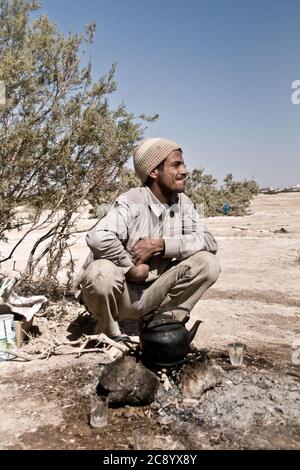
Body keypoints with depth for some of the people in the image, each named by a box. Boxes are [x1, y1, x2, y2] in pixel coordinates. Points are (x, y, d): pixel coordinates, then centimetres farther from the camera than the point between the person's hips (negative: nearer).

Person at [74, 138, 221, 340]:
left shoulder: (182, 203, 1)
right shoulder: (131, 203, -19)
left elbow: (209, 241, -11)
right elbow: (98, 238, -37)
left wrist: (160, 244, -22)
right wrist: (131, 269, -23)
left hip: (152, 292, 5)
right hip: (120, 292, -4)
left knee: (208, 263, -13)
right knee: (101, 272, -38)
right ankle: (109, 331, -7)